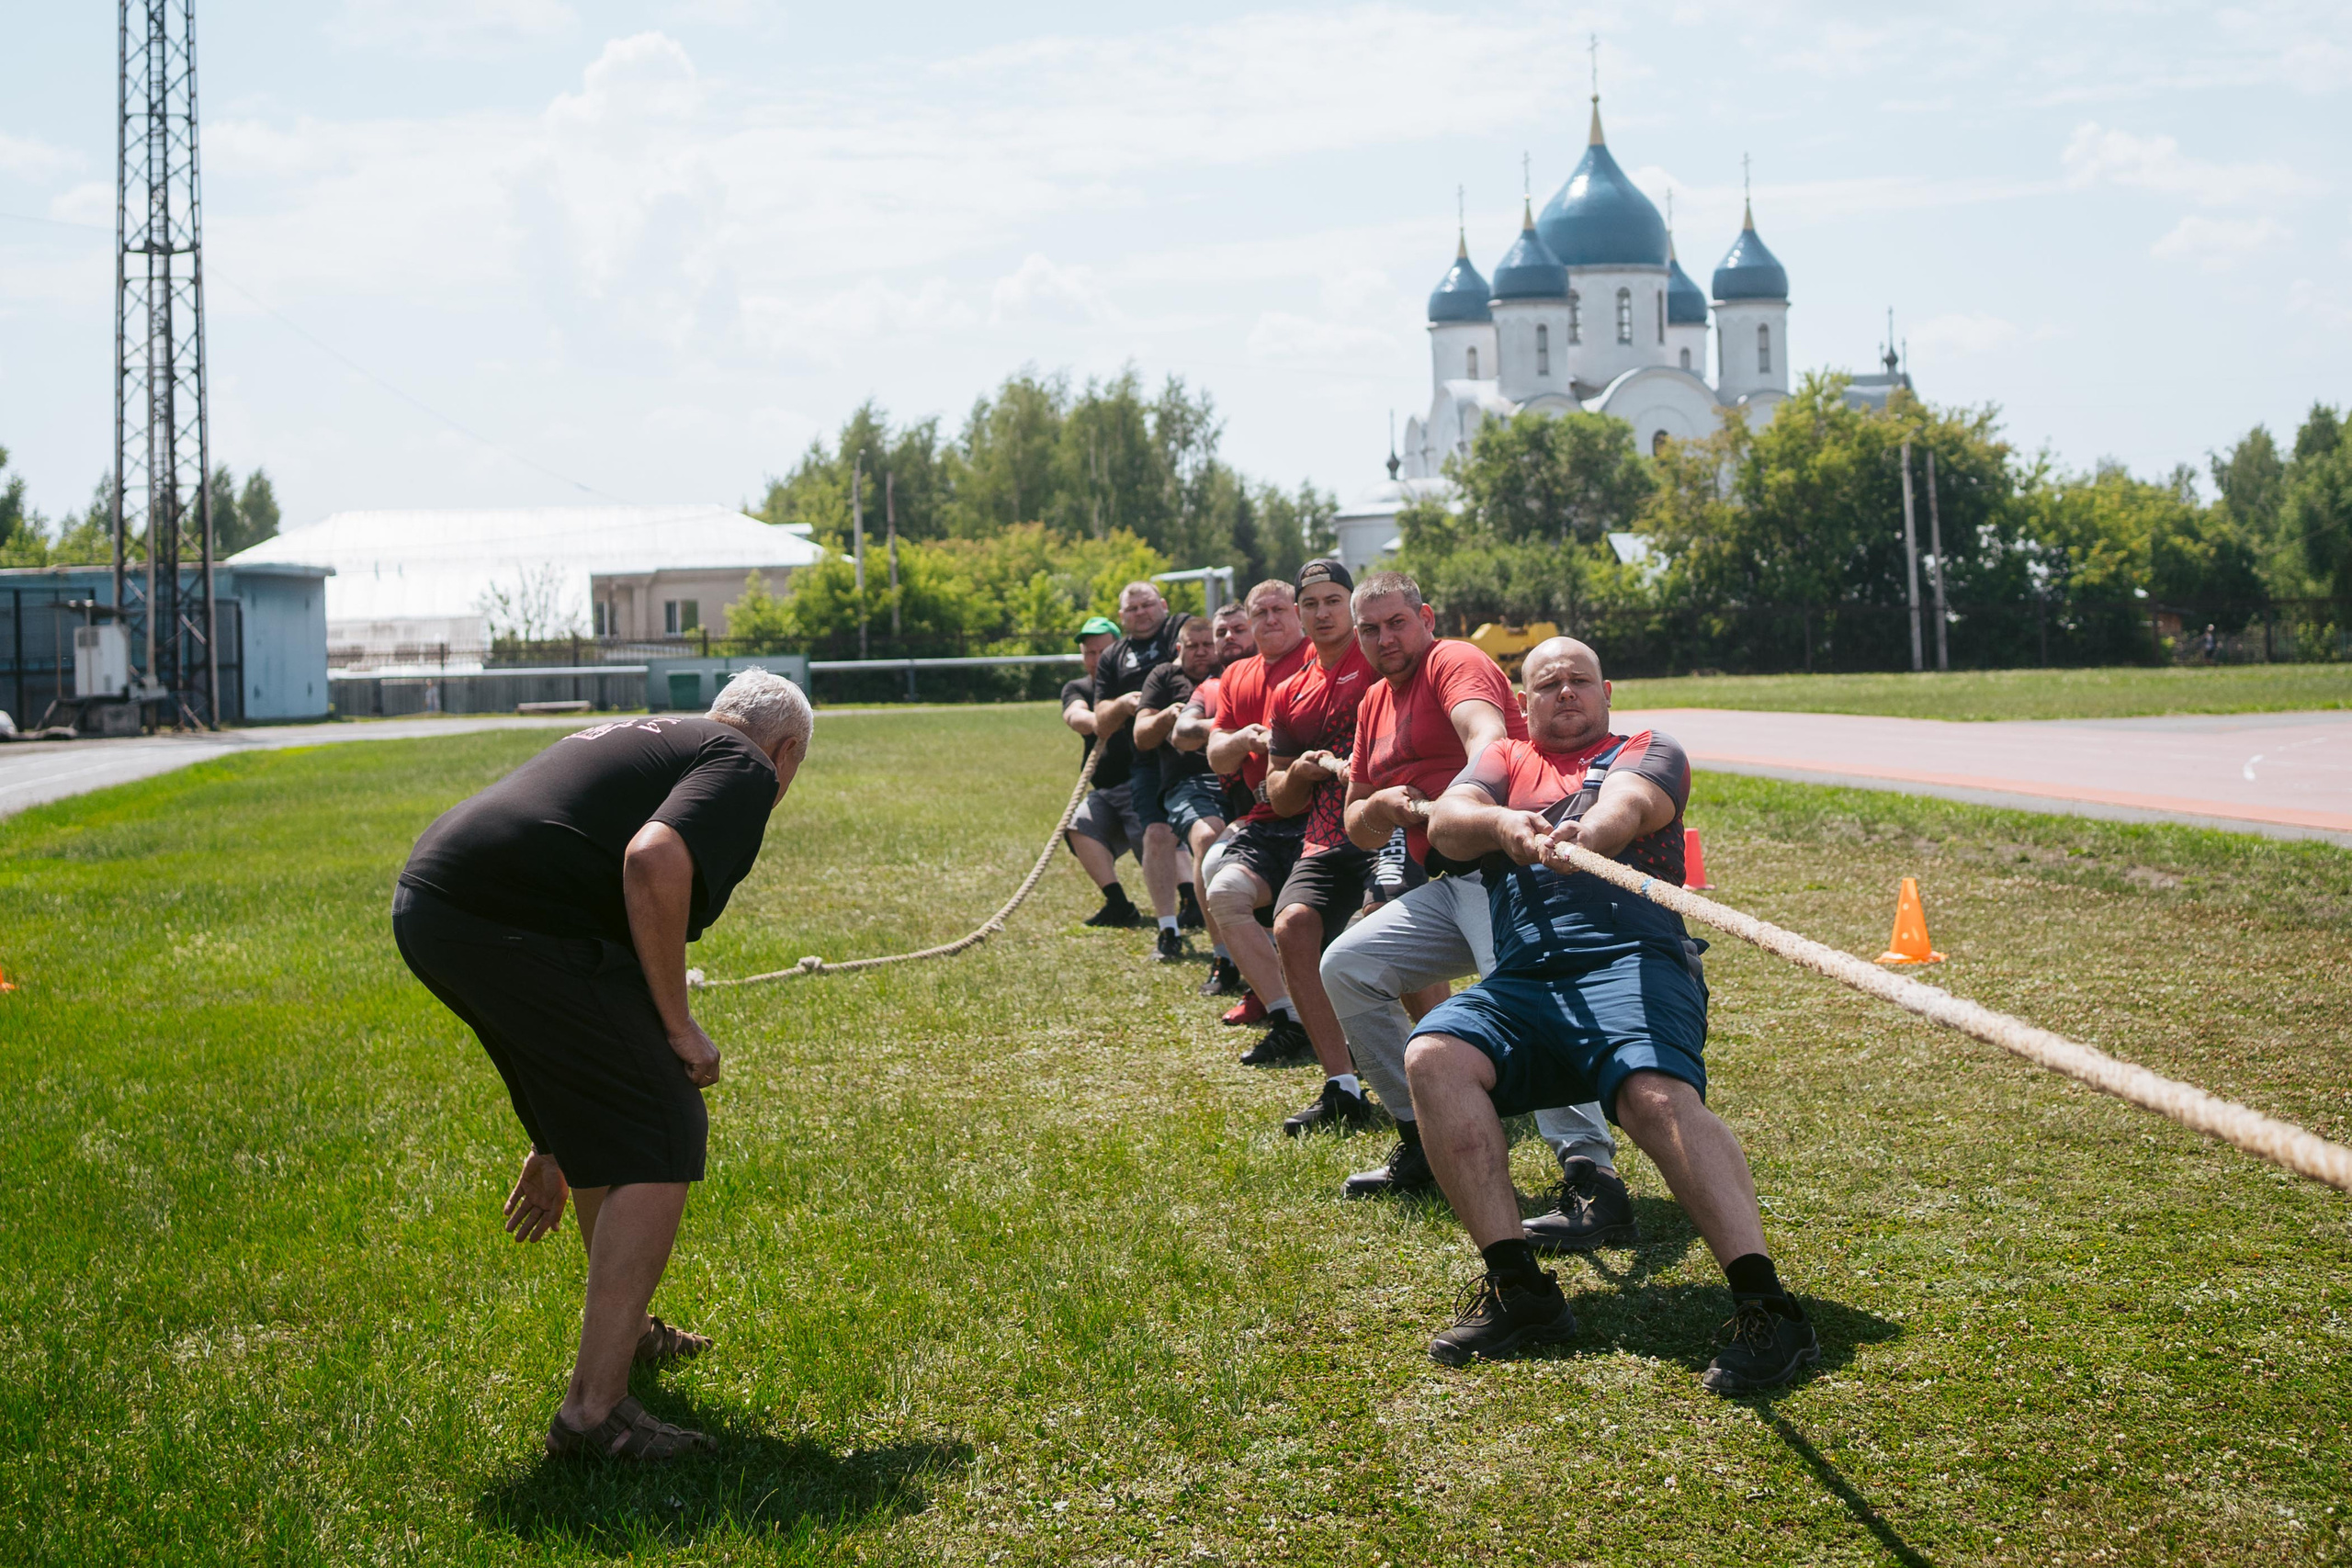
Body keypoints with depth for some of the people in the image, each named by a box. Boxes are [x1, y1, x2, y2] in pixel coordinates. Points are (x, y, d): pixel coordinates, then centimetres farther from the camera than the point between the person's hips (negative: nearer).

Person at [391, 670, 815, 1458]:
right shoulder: (744, 768, 5)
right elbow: (653, 862, -19)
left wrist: (558, 1147, 41)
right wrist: (677, 1026, -7)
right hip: (510, 921, -10)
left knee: (607, 1116, 27)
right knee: (660, 1136, -2)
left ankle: (623, 1328, 44)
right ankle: (595, 1409, -2)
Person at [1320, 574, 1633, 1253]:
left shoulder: (1454, 661, -3)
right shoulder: (1374, 705, 22)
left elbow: (1487, 737, -27)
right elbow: (1360, 832, 23)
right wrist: (1382, 806, -2)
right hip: (1446, 886, 9)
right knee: (1345, 967, 3)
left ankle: (1594, 1183, -43)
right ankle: (1424, 1144, 10)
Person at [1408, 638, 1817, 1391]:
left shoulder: (1649, 750, 19)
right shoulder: (1504, 761, 29)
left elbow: (1630, 804, -6)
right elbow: (1446, 821, 8)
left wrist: (1587, 833, -31)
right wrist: (1500, 824, -17)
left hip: (1631, 960, -3)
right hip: (1519, 983, 4)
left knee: (1657, 1094, -33)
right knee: (1434, 1055, -26)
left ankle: (1765, 1305, -41)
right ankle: (1517, 1290, -24)